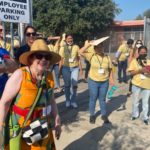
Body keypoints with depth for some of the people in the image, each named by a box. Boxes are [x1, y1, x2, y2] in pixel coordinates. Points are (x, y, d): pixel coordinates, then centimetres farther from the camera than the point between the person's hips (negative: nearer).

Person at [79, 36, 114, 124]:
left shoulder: (107, 57, -2)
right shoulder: (91, 56, -8)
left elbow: (110, 69, 4)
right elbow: (81, 52, -16)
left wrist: (111, 79, 0)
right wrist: (89, 44, -20)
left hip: (104, 82, 2)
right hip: (93, 81, -1)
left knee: (102, 99, 14)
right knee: (93, 99, 11)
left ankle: (104, 115, 29)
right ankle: (92, 115, 28)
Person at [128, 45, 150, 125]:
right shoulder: (134, 61, -3)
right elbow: (131, 72, -9)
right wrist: (140, 70, -22)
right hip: (137, 84, -1)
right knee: (135, 101, 15)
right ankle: (135, 114, 35)